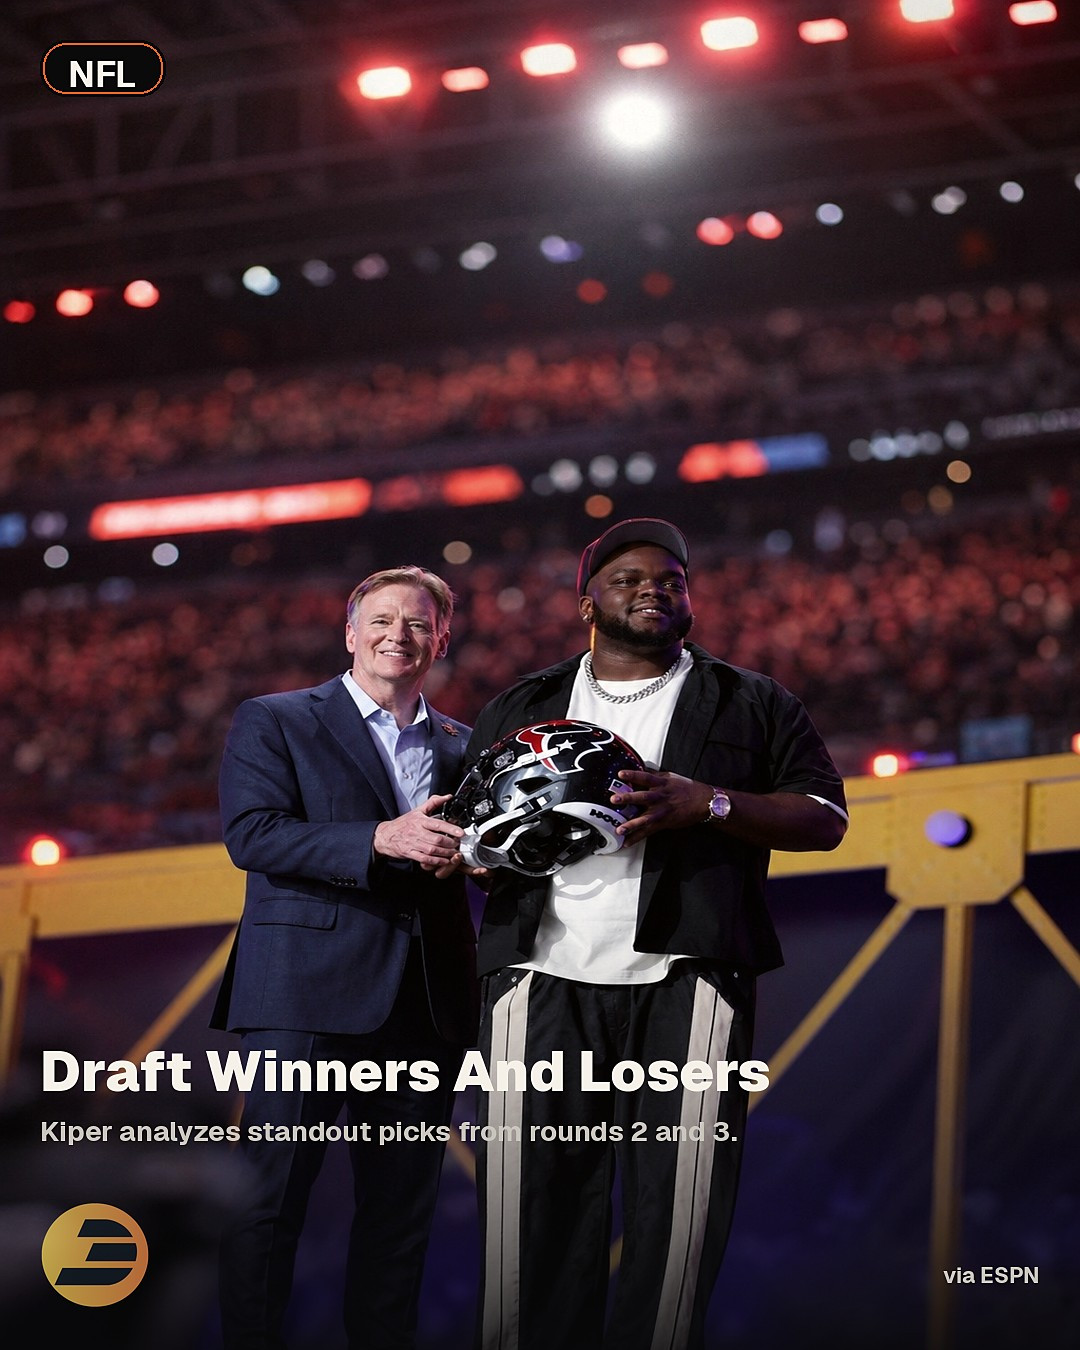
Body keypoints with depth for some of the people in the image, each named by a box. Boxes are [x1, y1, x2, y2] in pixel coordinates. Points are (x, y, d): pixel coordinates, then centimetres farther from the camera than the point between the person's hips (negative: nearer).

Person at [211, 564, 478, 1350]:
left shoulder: (462, 748, 18)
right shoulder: (273, 723, 4)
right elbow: (251, 835, -10)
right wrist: (380, 840, -20)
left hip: (424, 1004, 5)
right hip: (307, 992, -5)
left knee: (402, 1204, 7)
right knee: (271, 1193, -6)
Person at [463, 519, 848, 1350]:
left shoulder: (751, 706, 15)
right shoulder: (522, 709, 22)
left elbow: (824, 816, 6)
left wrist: (707, 805, -9)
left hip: (685, 984, -1)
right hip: (544, 978, 1)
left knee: (679, 1203, -6)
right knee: (534, 1201, -3)